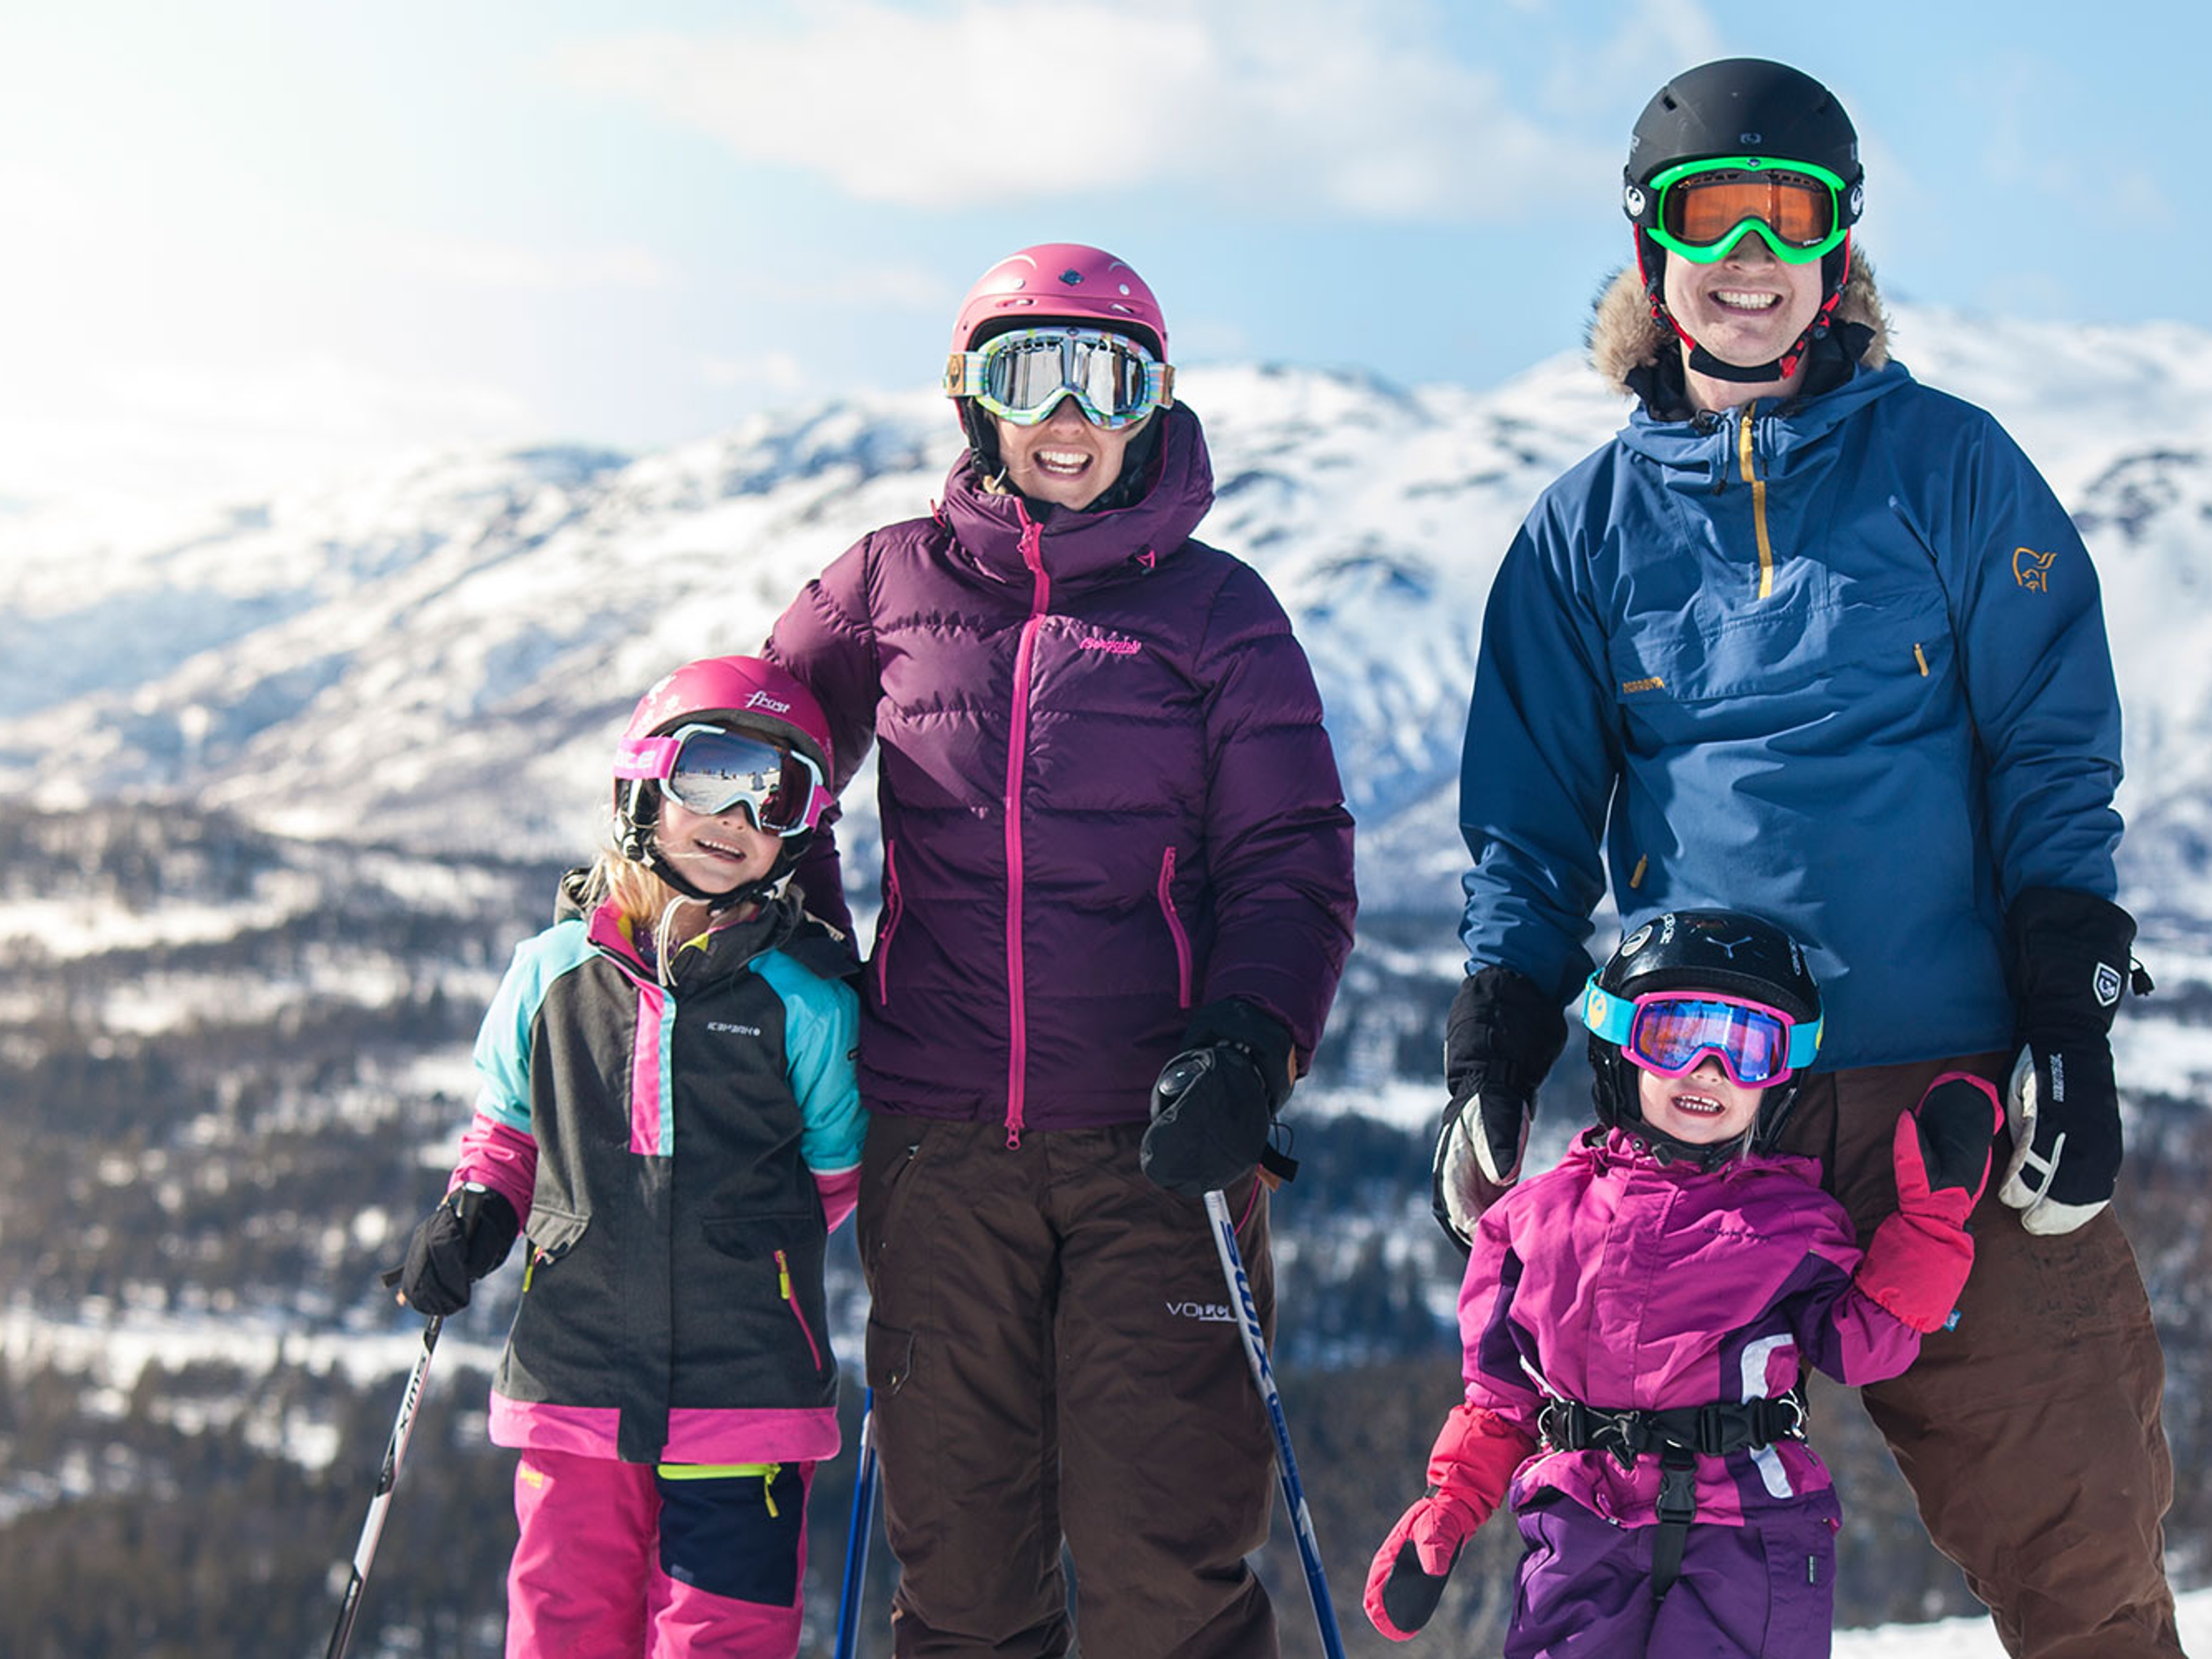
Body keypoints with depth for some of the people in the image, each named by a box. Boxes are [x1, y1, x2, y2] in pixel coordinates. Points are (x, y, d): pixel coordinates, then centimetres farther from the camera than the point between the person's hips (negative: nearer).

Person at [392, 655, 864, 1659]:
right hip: (573, 1384, 2)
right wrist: (477, 1209, 3)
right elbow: (506, 1124, 20)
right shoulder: (554, 973, 4)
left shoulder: (805, 1002, -2)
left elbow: (839, 1169, 11)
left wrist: (750, 1232, -2)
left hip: (746, 1398, -2)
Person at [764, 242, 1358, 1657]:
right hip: (941, 1150, 2)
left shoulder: (1216, 611, 6)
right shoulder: (891, 588, 10)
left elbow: (1294, 861, 2)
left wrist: (1251, 1042, -15)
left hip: (1155, 1141, -2)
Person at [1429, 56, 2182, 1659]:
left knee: (2073, 1528, -3)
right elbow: (1529, 826, 14)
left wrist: (2072, 1017, -5)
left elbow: (2055, 759, 5)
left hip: (1960, 1097, -1)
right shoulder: (1589, 525, 12)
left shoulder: (1947, 464, 7)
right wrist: (1492, 1061, 3)